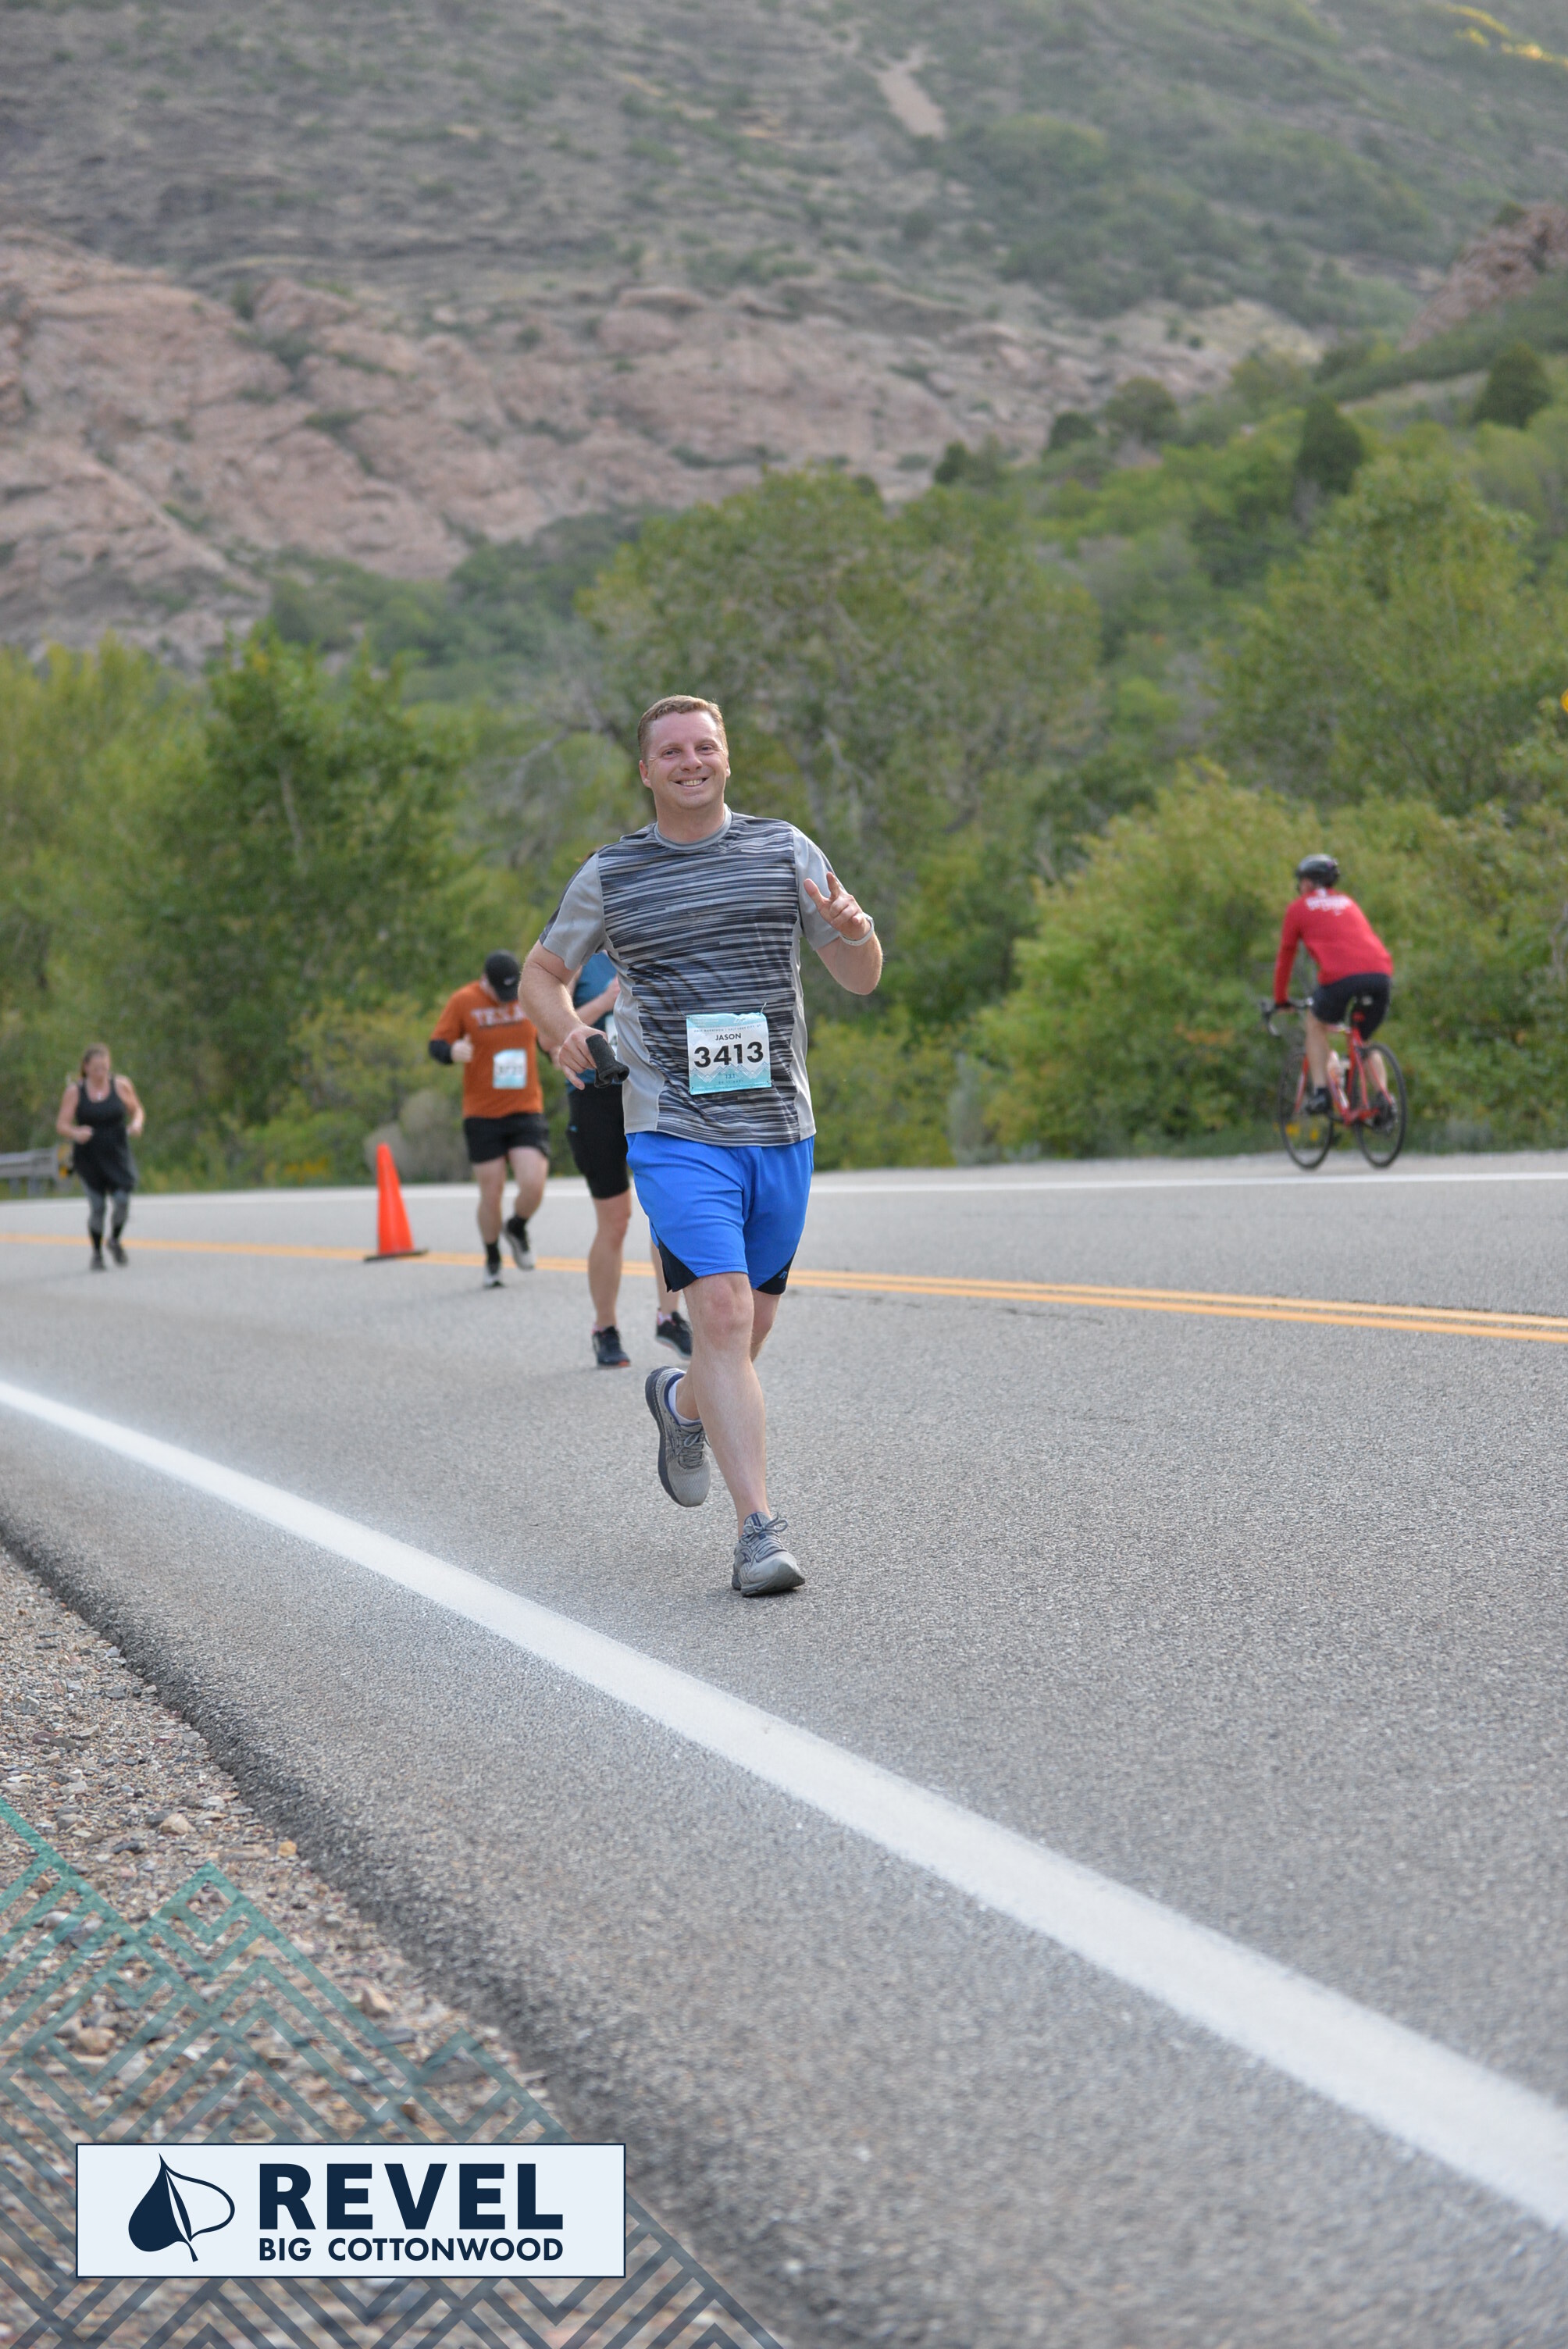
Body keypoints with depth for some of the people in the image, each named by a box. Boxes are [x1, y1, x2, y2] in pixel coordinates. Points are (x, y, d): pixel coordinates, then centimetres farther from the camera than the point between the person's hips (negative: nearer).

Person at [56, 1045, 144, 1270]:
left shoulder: (121, 1086, -1)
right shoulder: (74, 1091, -4)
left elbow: (137, 1111, 12)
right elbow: (61, 1125, -4)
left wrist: (137, 1124, -11)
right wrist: (76, 1133, -25)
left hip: (117, 1157, 1)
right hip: (88, 1159, -1)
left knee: (122, 1201, -14)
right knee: (97, 1207, -7)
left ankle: (115, 1240, 17)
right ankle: (96, 1254, 14)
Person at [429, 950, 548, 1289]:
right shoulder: (463, 1002, -5)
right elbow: (436, 1045, -4)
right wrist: (452, 1051, -26)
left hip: (527, 1111, 2)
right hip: (482, 1115, -2)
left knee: (533, 1185, -15)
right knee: (491, 1194, -1)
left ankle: (517, 1229, 18)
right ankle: (492, 1260, 23)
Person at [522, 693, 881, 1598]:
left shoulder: (784, 850, 6)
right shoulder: (610, 876, 3)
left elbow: (862, 979, 7)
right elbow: (542, 971, 16)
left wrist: (857, 931, -17)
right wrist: (565, 1031, -6)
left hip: (780, 1128, 3)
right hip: (677, 1133, -3)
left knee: (751, 1327, 13)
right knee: (721, 1313, -18)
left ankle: (681, 1403, 47)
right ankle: (759, 1531, -18)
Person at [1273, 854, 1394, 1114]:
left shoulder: (1299, 908, 19)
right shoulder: (1348, 903, 33)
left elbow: (1285, 958, 23)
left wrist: (1280, 1001, 35)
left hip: (1342, 977, -4)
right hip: (1382, 974, 4)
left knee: (1316, 1023, 24)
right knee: (1363, 1040, 25)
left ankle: (1319, 1093, 10)